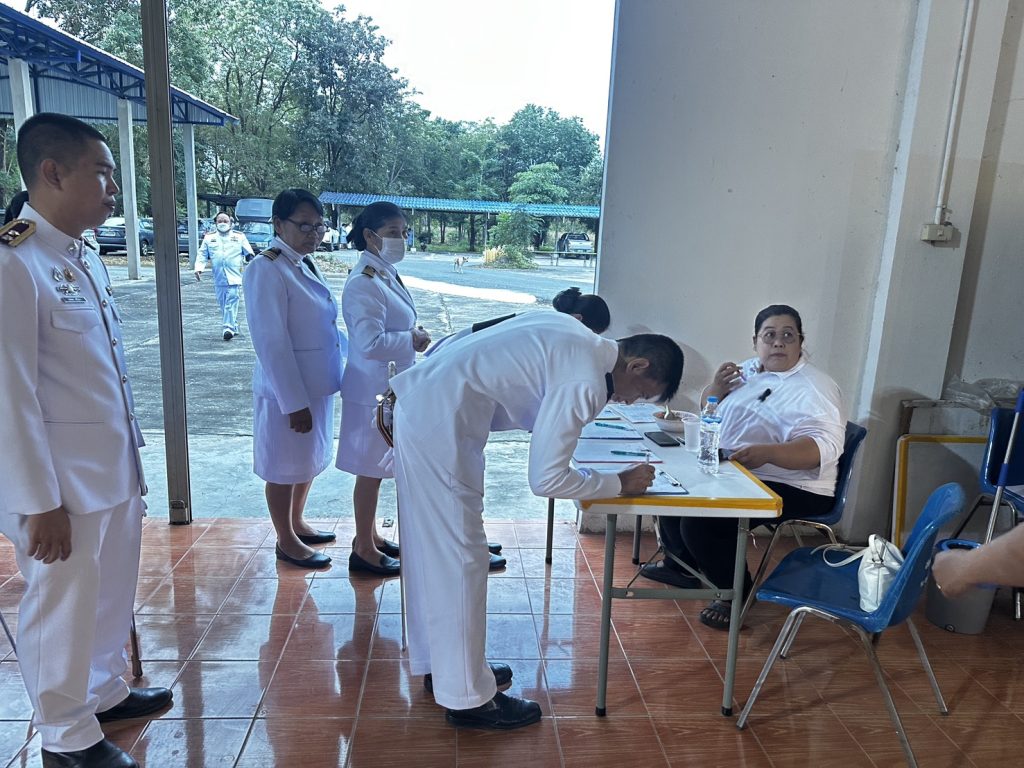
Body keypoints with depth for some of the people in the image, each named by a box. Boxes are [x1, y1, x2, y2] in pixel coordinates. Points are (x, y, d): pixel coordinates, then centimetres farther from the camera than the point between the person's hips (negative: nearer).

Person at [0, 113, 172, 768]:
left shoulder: (87, 259, 9)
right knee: (62, 609, 9)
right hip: (62, 481, -8)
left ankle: (105, 692, 42)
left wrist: (133, 455, 16)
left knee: (113, 595, 21)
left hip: (117, 468, 8)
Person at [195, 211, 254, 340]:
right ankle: (234, 326, 20)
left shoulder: (239, 237, 9)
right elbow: (202, 255, 9)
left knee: (231, 302, -13)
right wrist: (199, 268, -6)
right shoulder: (209, 238, 13)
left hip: (234, 277, -3)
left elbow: (248, 253, 10)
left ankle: (229, 328, -14)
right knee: (223, 304, 7)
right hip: (219, 279, 3)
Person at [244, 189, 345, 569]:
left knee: (310, 460, 22)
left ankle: (297, 524, 42)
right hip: (286, 390, -9)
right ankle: (286, 541, 27)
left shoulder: (305, 263, 7)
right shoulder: (266, 270, -19)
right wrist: (294, 403, -22)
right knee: (285, 468, 9)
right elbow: (272, 343, -22)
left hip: (318, 385, 9)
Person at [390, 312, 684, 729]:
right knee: (459, 558, 0)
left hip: (419, 405, 10)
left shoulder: (574, 334, 10)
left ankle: (443, 663, 35)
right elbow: (546, 479, -15)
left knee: (431, 548, 19)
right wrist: (620, 484, -3)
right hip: (440, 426, -10)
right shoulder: (585, 384, -17)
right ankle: (467, 697, 15)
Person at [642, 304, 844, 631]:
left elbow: (826, 445, -29)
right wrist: (717, 388, -6)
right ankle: (681, 565, 24)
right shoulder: (749, 370, 9)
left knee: (701, 517, -24)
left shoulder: (814, 389, -15)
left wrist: (766, 453, -44)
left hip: (792, 489, -9)